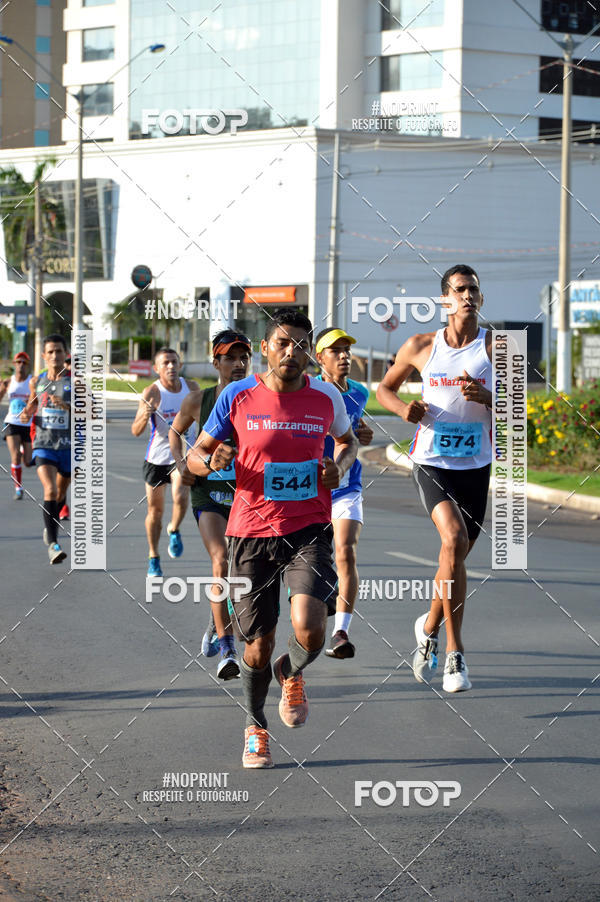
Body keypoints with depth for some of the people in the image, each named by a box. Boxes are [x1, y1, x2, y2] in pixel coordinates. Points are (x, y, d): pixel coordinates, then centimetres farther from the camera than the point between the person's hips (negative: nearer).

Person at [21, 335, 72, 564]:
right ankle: (52, 544, -23)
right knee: (50, 490, -19)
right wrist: (27, 413, -2)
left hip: (69, 445, 0)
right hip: (43, 444, 0)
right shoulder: (37, 381, 3)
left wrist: (67, 407, -24)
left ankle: (50, 528, 45)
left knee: (60, 493, 16)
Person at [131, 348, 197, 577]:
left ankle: (174, 530, 11)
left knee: (181, 498, -21)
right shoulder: (152, 392, -14)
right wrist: (144, 416, -41)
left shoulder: (191, 387, -1)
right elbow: (136, 431, -21)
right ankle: (153, 558, 24)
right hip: (156, 457, -1)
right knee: (155, 509, 8)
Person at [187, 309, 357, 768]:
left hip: (309, 530, 0)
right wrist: (212, 460, -18)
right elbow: (196, 454, 5)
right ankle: (255, 727, 33)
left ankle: (291, 672, 17)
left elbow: (348, 440, 21)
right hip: (252, 531, 0)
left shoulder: (326, 397, 0)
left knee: (309, 630, -20)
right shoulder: (237, 397, -4)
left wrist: (340, 466, -1)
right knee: (259, 645, 6)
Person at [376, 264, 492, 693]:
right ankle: (454, 653, -21)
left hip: (476, 466, 2)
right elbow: (385, 389, 16)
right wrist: (403, 408, -6)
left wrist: (485, 396, -23)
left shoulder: (496, 346, -1)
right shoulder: (421, 347, 1)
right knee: (454, 540, -25)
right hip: (432, 462, -2)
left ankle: (429, 626, 43)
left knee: (456, 557, 13)